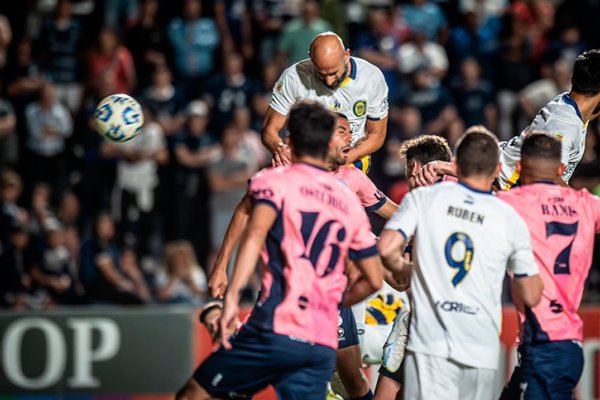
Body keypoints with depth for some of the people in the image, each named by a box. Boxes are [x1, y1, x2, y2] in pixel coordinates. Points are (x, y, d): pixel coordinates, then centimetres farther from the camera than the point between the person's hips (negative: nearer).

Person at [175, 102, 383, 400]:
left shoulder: (274, 181, 5)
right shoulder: (351, 203, 20)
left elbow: (256, 233, -16)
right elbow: (373, 280, 22)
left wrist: (232, 296, -23)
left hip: (277, 329, -5)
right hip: (323, 345, 5)